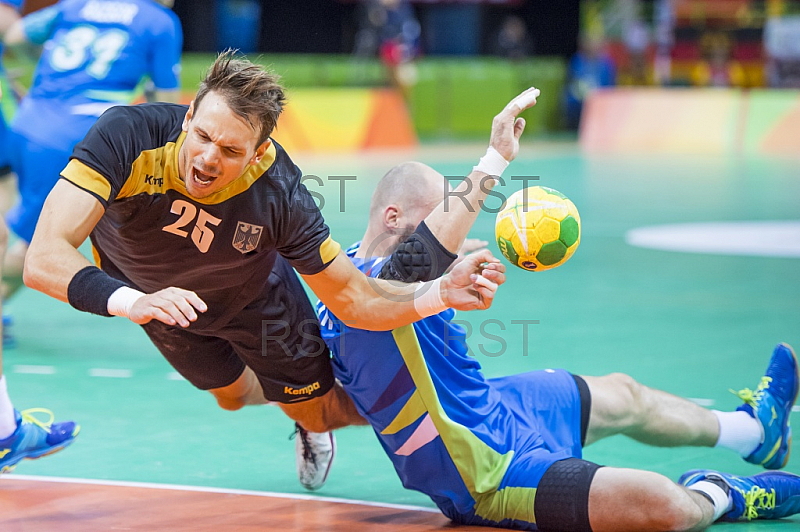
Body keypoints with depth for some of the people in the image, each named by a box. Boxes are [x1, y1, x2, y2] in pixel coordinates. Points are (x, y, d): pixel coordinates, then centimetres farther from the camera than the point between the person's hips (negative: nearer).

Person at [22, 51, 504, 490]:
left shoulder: (279, 195, -39)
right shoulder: (127, 136, -44)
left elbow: (352, 298, -26)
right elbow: (44, 260, -50)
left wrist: (440, 293, -44)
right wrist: (130, 302, -67)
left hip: (251, 297, -1)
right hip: (142, 289, 1)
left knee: (319, 412, 11)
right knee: (232, 395, 26)